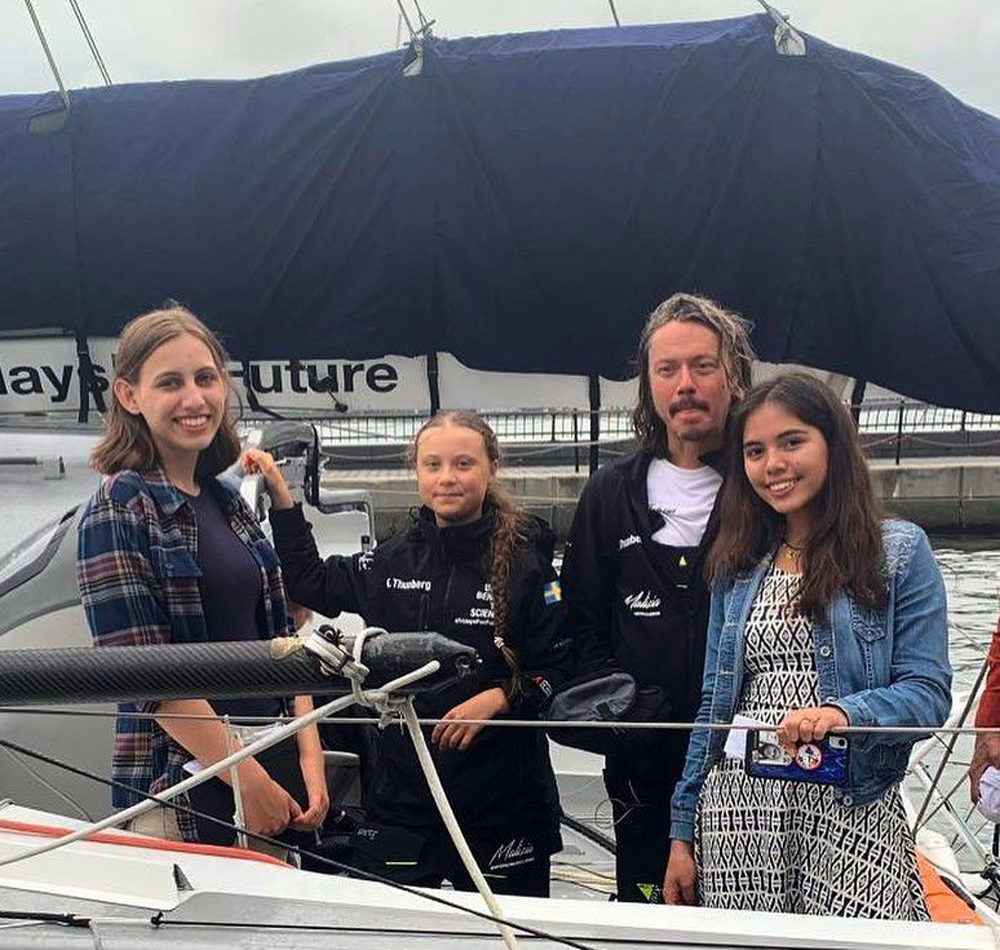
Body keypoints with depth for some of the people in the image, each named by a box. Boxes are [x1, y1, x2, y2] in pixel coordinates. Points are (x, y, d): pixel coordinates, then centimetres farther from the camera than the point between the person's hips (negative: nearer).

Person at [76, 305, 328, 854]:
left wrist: (309, 757, 1)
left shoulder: (230, 504, 10)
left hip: (276, 765, 6)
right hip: (180, 786, -6)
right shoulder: (118, 510, -10)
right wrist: (248, 780, -14)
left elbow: (280, 643, 10)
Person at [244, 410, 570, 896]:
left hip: (501, 798, -3)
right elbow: (312, 582, 18)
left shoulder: (524, 563, -7)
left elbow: (562, 668, -5)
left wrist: (497, 699, -20)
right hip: (402, 796, 3)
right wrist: (279, 493, 12)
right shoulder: (393, 560, 5)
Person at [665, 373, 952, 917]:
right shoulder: (737, 567, 10)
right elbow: (713, 703, 12)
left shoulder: (901, 552, 1)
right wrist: (683, 832, 10)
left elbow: (929, 692, -4)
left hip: (852, 811, -2)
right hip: (737, 813, 3)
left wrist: (846, 713, -25)